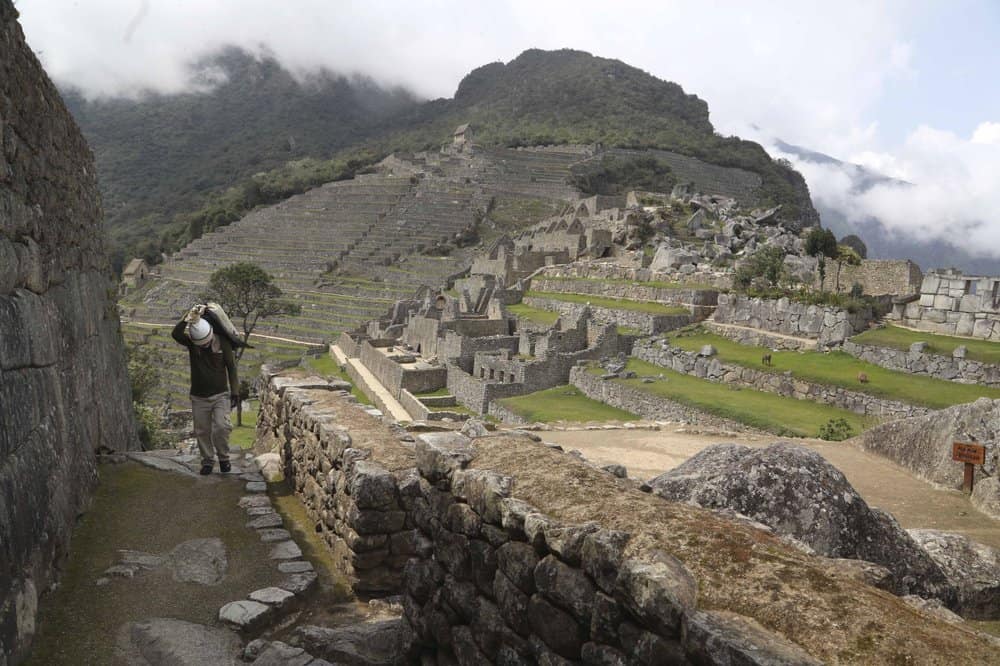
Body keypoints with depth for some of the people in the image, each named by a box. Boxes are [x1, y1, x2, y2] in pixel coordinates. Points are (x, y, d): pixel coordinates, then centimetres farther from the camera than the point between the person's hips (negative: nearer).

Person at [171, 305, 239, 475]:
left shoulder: (223, 342, -9)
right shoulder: (191, 342, -6)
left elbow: (231, 368, -2)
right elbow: (175, 334, -29)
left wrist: (235, 391, -4)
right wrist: (190, 317, -37)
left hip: (220, 394, -2)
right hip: (199, 397, 2)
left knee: (221, 426, -15)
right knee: (202, 432, 8)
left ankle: (223, 457, 7)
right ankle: (207, 461, 26)